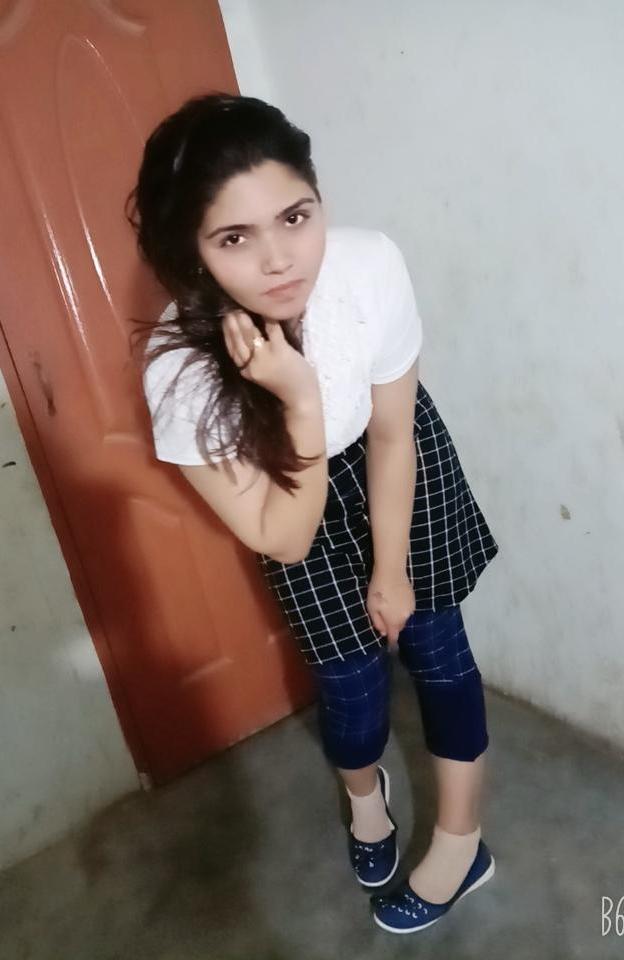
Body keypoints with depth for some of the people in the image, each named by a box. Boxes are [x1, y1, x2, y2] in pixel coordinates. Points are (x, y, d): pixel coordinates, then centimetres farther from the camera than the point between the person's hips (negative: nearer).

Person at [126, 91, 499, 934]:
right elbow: (282, 540, -26)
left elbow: (389, 438, -18)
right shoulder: (180, 366, -36)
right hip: (295, 491, 0)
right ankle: (366, 796, 45)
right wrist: (301, 403, -43)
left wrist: (390, 571, -6)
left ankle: (460, 842, 32)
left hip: (395, 462, 1)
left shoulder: (373, 265, -34)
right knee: (350, 673, 7)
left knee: (432, 642, 6)